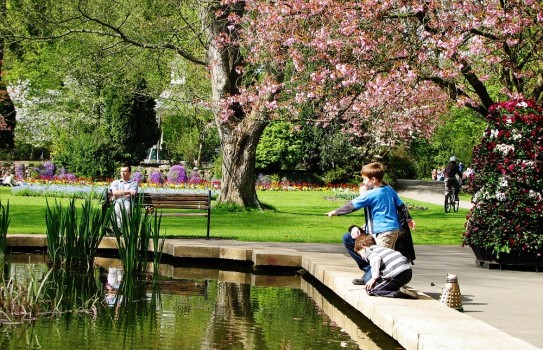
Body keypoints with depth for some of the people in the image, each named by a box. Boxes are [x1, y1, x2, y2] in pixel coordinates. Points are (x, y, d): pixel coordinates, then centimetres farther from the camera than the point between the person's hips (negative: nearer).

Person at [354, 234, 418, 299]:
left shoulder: (368, 252, 6)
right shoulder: (382, 248, 33)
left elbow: (376, 259, -17)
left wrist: (374, 278, -11)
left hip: (396, 275, -9)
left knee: (370, 290, 4)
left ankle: (398, 293, -14)